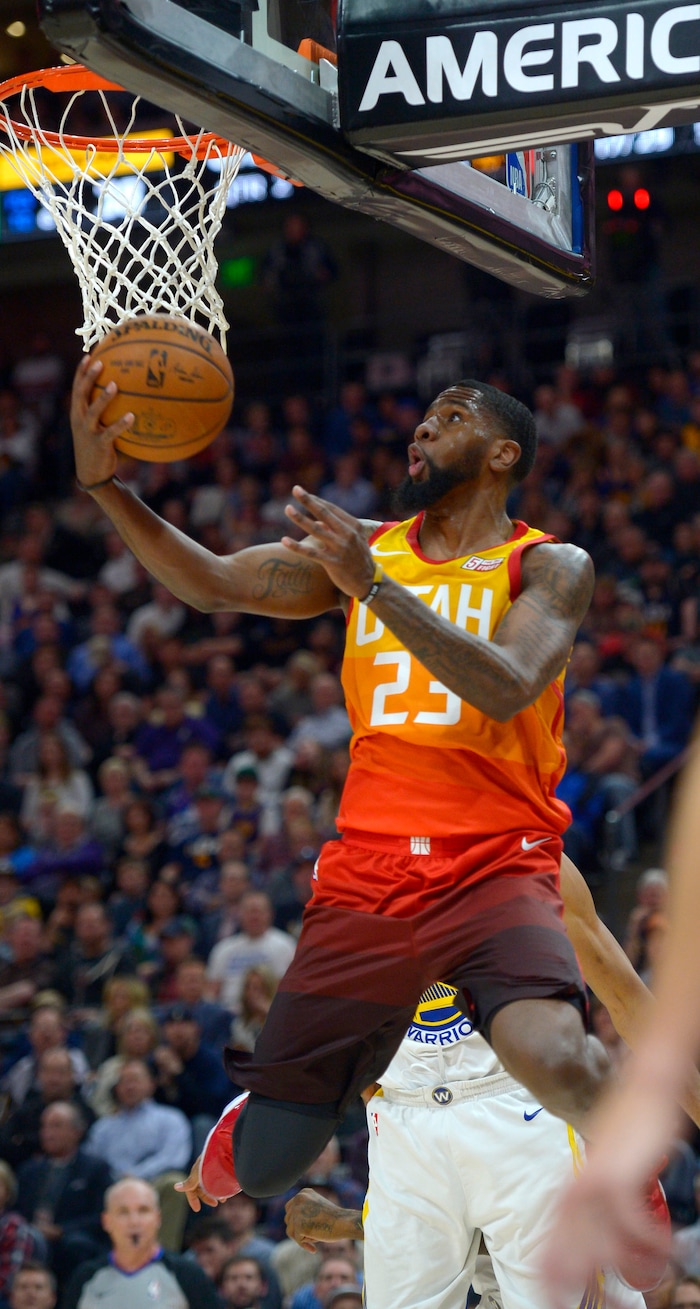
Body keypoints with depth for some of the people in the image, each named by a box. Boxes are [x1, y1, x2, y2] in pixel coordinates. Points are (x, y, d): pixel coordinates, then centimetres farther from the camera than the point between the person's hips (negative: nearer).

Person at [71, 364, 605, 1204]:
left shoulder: (548, 566, 1)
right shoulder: (365, 548, 13)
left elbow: (506, 688, -17)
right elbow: (213, 584, 2)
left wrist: (374, 588, -25)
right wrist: (103, 484, -12)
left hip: (495, 865, -3)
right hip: (368, 874, 3)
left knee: (550, 1057, -36)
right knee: (263, 1165, 4)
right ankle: (220, 1159, 41)